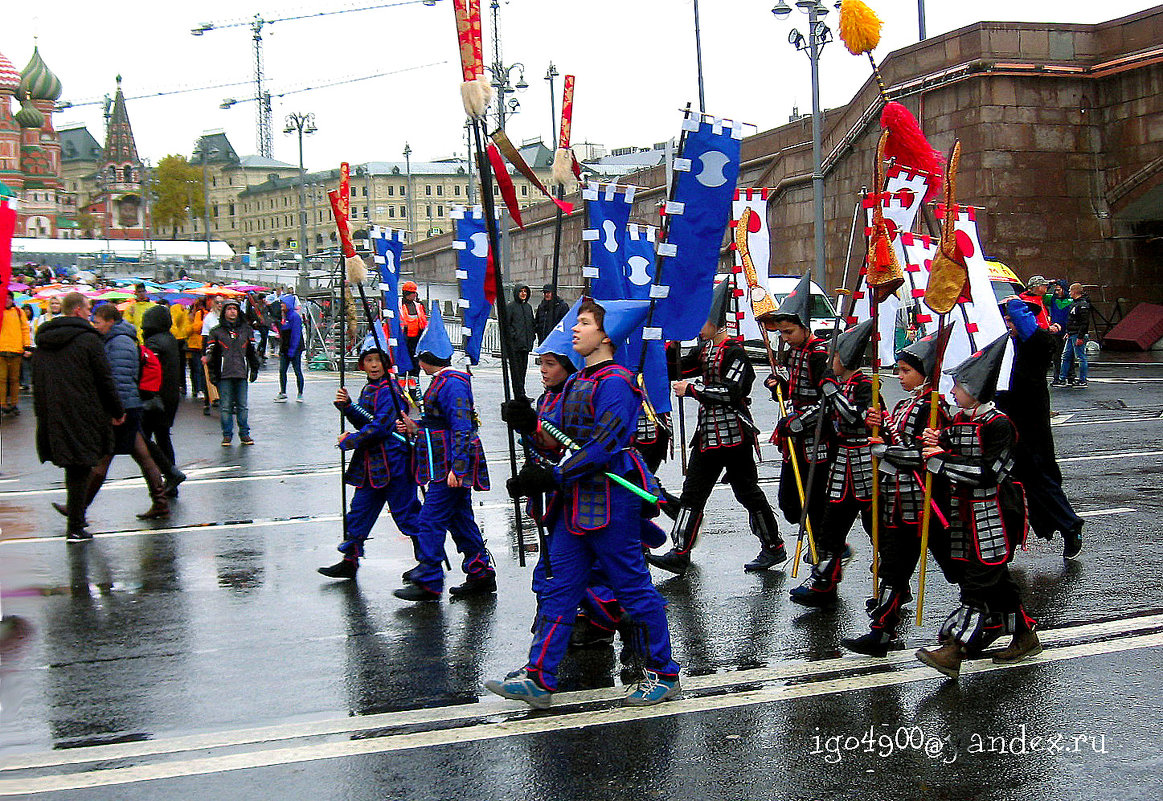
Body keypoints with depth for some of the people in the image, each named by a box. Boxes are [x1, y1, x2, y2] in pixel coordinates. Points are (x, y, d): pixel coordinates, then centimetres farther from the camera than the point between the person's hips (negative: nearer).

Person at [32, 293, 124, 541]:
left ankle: (74, 514, 22)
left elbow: (36, 382, 16)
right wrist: (117, 412, 2)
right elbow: (104, 380, -8)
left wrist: (44, 415, 21)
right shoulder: (88, 339, -9)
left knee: (73, 467, 19)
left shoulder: (43, 341, 12)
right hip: (82, 416, -6)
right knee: (80, 469, -2)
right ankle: (75, 527, -2)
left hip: (51, 417, 6)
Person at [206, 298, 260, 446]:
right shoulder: (216, 331, 6)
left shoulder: (246, 330, 13)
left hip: (241, 374, 2)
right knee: (225, 406, 0)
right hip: (224, 375, -1)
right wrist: (212, 373, -1)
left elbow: (252, 351, 19)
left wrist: (254, 369, 14)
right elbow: (210, 352, 5)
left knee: (242, 406, 4)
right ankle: (227, 435, 8)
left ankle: (244, 434, 12)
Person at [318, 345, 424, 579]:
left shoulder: (388, 390, -16)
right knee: (359, 510, 13)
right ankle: (349, 562, 23)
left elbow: (380, 426, -22)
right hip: (371, 464, 9)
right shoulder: (368, 389, 14)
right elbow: (364, 422, 14)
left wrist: (349, 442, -12)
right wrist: (347, 406, -4)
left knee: (406, 513, -1)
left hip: (392, 461, -9)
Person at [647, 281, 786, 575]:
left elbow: (731, 391, -22)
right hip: (708, 434, 9)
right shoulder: (705, 349, 13)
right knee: (693, 492, 6)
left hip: (733, 433, -9)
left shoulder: (734, 352, -13)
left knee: (747, 491, 0)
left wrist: (691, 390, -20)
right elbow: (677, 369, 15)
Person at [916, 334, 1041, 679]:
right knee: (996, 578, 15)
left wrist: (941, 462, -23)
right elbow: (953, 463, 13)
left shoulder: (998, 424, -16)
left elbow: (988, 473, -24)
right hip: (967, 512, 9)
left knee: (979, 579, -8)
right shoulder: (957, 420, 9)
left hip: (994, 515, -9)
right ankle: (1025, 636, 30)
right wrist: (940, 445, -10)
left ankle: (953, 650, -12)